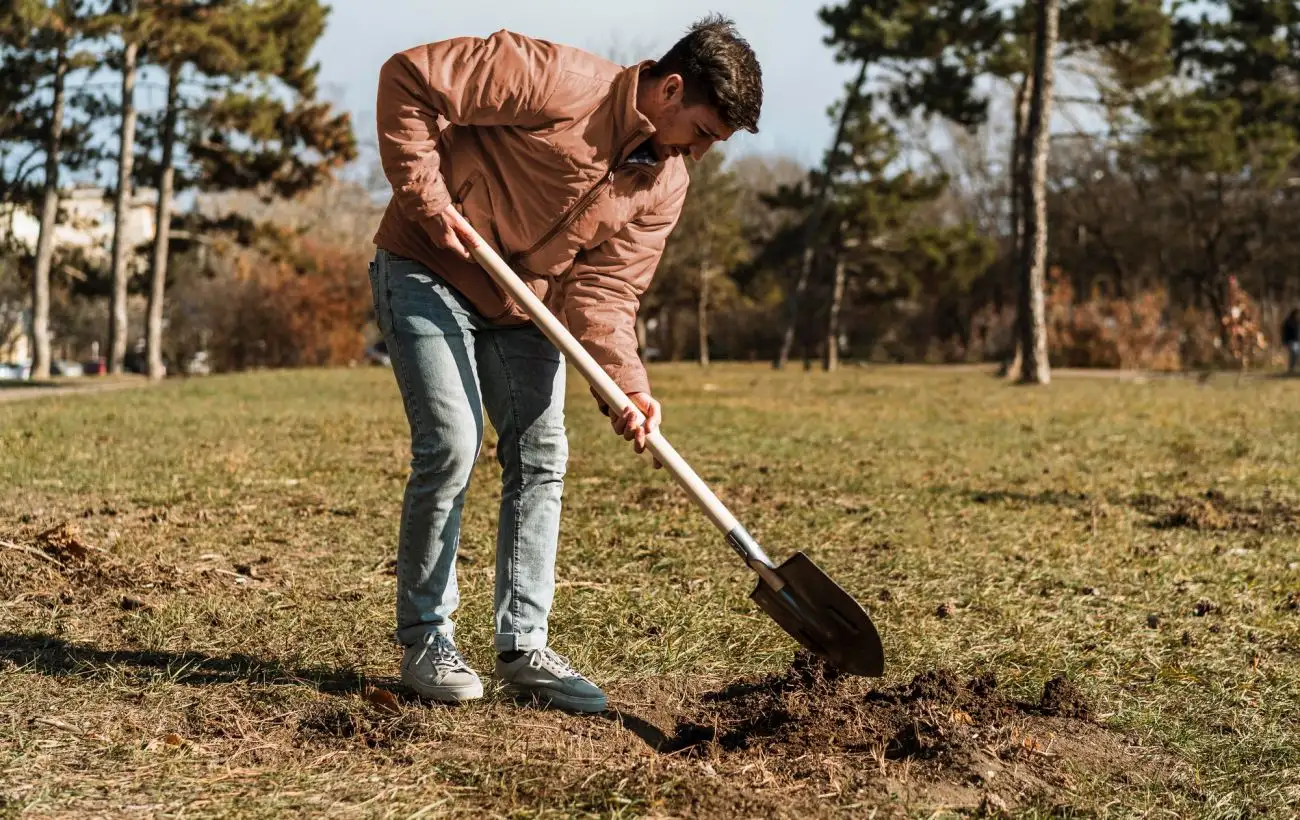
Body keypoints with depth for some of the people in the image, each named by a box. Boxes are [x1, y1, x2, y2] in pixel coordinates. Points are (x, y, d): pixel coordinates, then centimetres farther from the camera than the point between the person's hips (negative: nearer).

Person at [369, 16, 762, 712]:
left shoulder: (665, 186, -5)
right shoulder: (559, 81, -26)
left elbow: (604, 290, -9)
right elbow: (408, 77, -25)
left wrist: (626, 385, -25)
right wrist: (427, 196, -26)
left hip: (522, 305, 7)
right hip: (429, 271, -7)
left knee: (540, 457, 1)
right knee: (451, 443, -15)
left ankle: (523, 648, 10)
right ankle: (425, 641, 0)